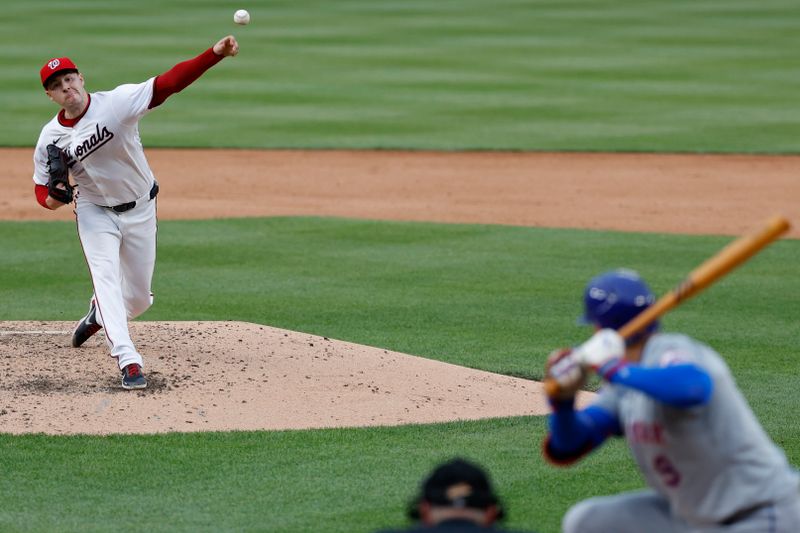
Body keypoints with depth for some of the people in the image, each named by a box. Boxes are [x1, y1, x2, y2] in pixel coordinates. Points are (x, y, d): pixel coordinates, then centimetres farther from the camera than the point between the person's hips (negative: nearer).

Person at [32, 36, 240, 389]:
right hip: (94, 212, 0)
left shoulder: (116, 102, -21)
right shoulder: (50, 138, -11)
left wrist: (215, 54, -45)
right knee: (105, 275, -23)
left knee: (138, 298, 8)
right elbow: (42, 189, 1)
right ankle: (128, 360, -29)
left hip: (140, 210, 0)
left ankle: (100, 314, 44)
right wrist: (52, 197, -26)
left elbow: (168, 83, -32)